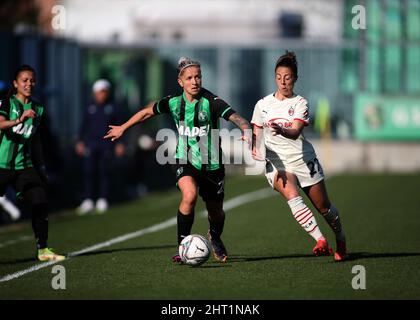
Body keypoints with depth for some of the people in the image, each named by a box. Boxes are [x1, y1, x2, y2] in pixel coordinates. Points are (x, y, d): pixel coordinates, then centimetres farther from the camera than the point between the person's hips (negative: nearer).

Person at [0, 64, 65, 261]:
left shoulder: (38, 109, 13)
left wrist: (41, 167, 19)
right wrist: (20, 120, -39)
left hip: (25, 165, 5)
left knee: (40, 203, -6)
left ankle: (42, 250, 3)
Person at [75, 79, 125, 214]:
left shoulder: (112, 109, 5)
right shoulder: (90, 109, 8)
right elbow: (84, 126, 11)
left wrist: (119, 144, 3)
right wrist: (80, 142, 4)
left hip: (106, 146, -1)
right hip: (90, 144, 1)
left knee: (104, 173, 0)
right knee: (88, 172, -4)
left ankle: (102, 202, 6)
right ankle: (87, 201, -2)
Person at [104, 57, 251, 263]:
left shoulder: (211, 102, -17)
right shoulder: (174, 103, -7)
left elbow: (236, 118, -30)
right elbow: (148, 112, 11)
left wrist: (246, 130, -51)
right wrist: (123, 128, 19)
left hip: (212, 165, 0)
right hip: (185, 161, 0)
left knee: (216, 212, 13)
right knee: (189, 195, -30)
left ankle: (215, 238, 50)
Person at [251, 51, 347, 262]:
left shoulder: (300, 103, -2)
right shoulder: (263, 104, 7)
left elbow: (295, 132, -18)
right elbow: (256, 133, 11)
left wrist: (282, 131, -40)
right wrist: (255, 148, -11)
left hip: (303, 160, -1)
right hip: (276, 163, 1)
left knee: (323, 207, 7)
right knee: (292, 197, -28)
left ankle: (340, 241, 33)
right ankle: (320, 241, -32)